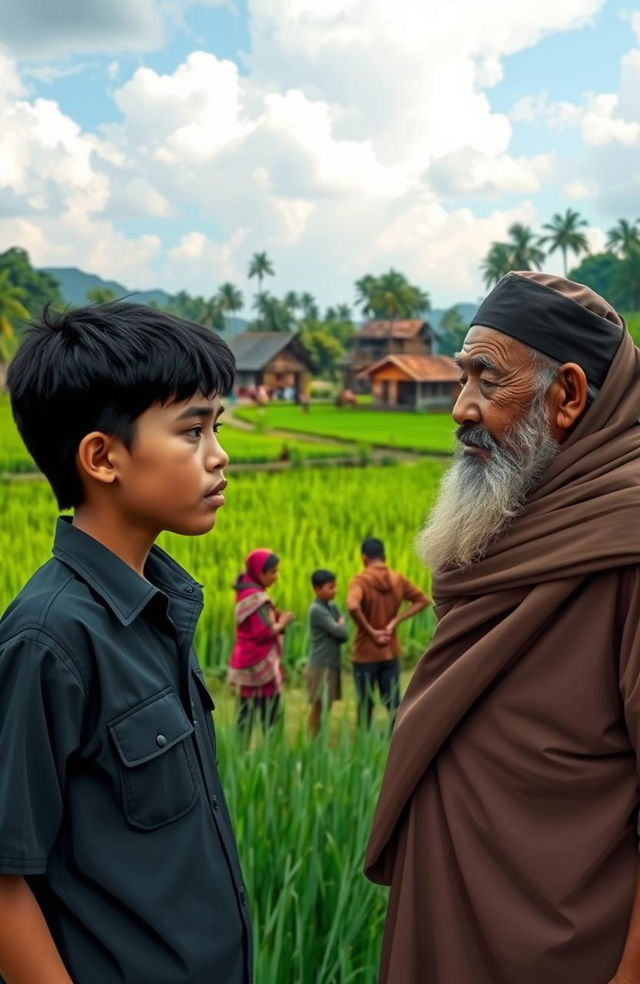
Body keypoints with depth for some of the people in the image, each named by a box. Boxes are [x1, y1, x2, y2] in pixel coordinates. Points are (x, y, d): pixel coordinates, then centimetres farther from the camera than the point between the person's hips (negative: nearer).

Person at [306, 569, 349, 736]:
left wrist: (340, 627, -12)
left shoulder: (333, 607, 8)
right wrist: (341, 624, 0)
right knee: (319, 706, -2)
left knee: (327, 705, 12)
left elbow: (345, 634, 7)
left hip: (332, 664, 8)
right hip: (321, 665, -8)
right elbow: (340, 632, -19)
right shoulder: (317, 610, -17)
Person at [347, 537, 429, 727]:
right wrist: (395, 621, -1)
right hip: (390, 652, 4)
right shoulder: (398, 579, 1)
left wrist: (370, 631, -20)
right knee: (394, 704, 10)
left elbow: (353, 606, -33)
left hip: (365, 653, -4)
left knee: (365, 706, 9)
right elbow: (422, 600, 9)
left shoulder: (360, 580, -15)